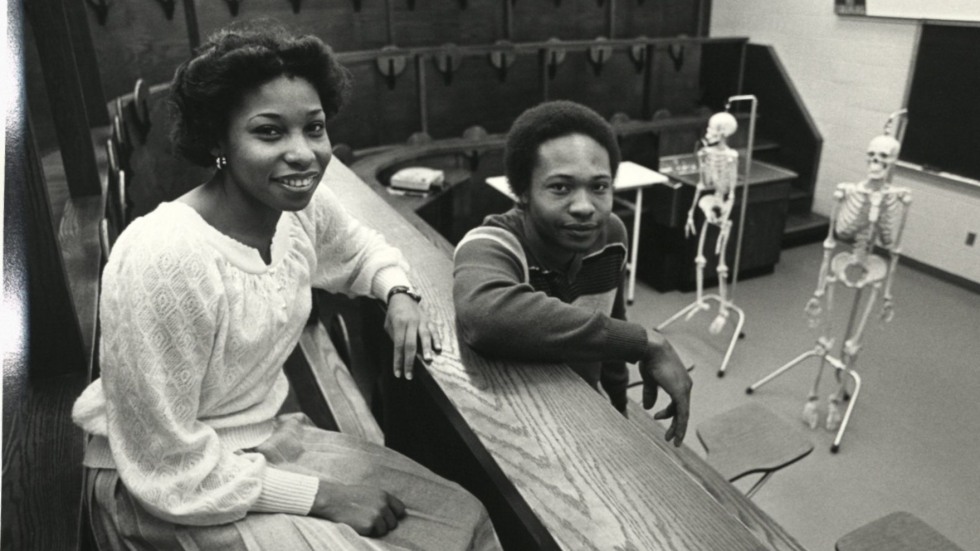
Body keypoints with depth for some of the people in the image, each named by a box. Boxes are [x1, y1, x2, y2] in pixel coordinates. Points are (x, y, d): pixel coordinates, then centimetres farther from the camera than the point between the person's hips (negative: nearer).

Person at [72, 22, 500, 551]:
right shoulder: (164, 261, -30)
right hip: (168, 495, -6)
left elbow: (360, 249, 16)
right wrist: (321, 495, -17)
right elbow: (170, 473, -23)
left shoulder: (304, 206, -9)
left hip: (270, 438, 6)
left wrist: (399, 294, -4)